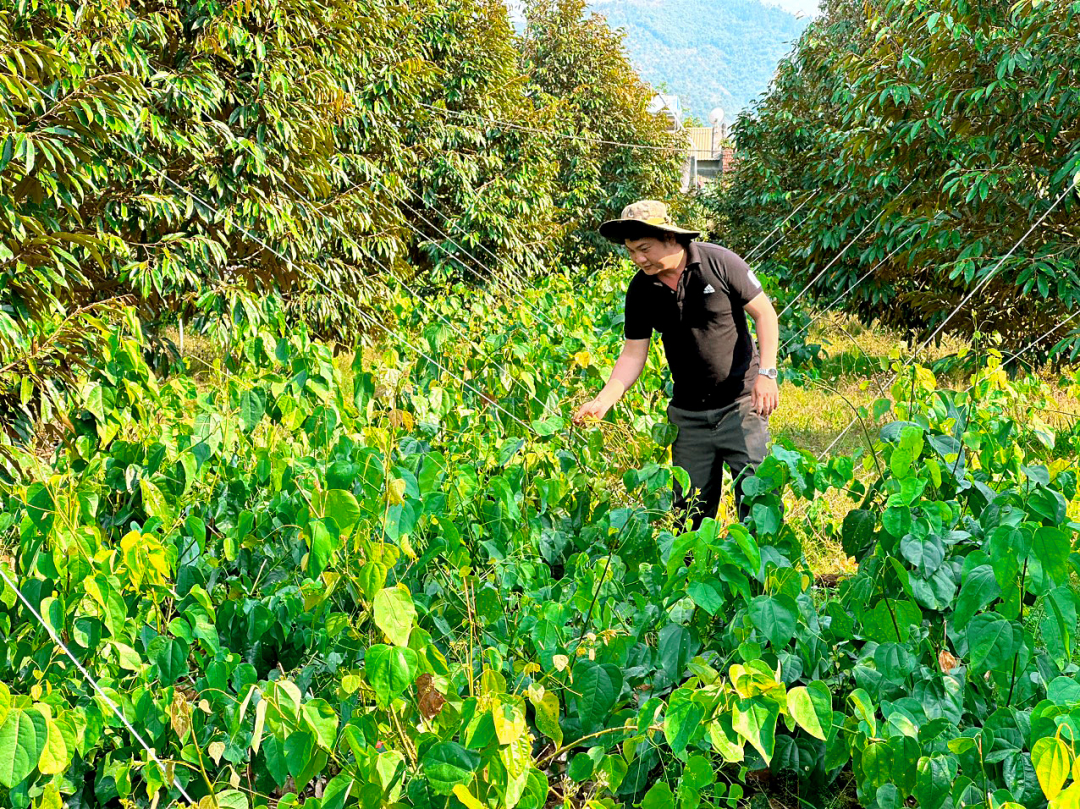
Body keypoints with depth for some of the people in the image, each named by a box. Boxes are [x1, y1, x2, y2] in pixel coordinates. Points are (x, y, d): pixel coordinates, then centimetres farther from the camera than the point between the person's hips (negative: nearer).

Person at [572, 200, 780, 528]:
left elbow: (764, 313, -6)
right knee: (690, 507, 7)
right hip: (688, 413, 4)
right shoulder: (640, 290, -2)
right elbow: (633, 354, 1)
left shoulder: (718, 262, -12)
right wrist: (602, 402, -13)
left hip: (740, 403, -3)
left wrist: (766, 373, -14)